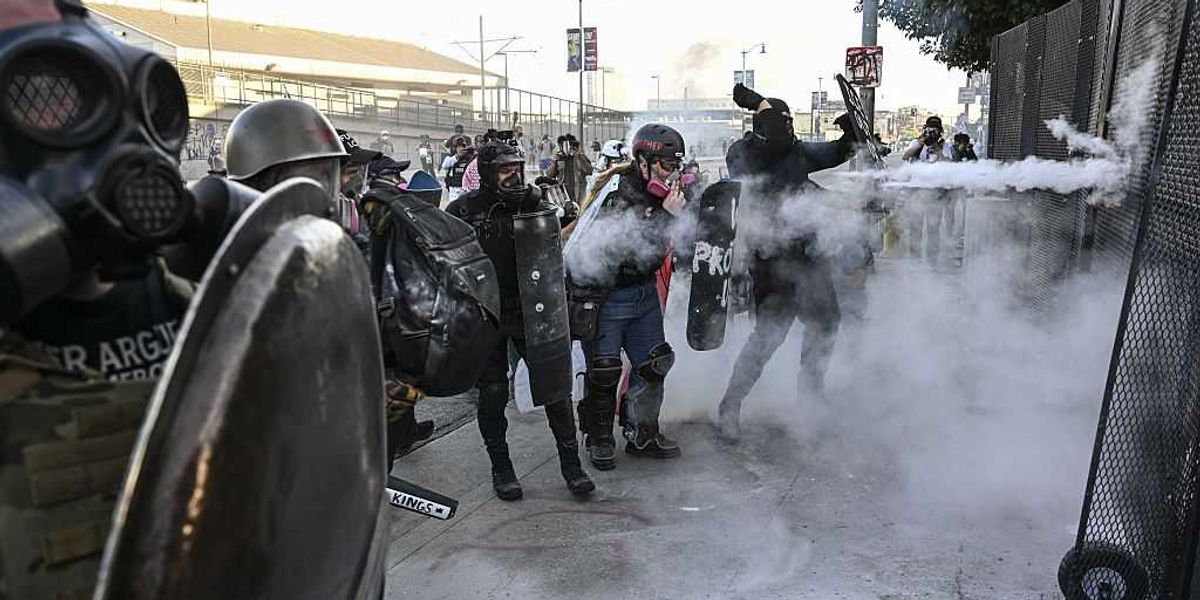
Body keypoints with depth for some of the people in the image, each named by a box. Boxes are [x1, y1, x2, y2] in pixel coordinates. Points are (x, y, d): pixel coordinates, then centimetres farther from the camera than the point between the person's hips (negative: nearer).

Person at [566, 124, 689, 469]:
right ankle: (599, 439, 21)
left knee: (654, 363, 10)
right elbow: (639, 256, -29)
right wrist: (667, 215, -29)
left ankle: (642, 434, 25)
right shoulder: (620, 197, -23)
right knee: (604, 372, 1)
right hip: (602, 295, -8)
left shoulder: (659, 194, 2)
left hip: (643, 293, 8)